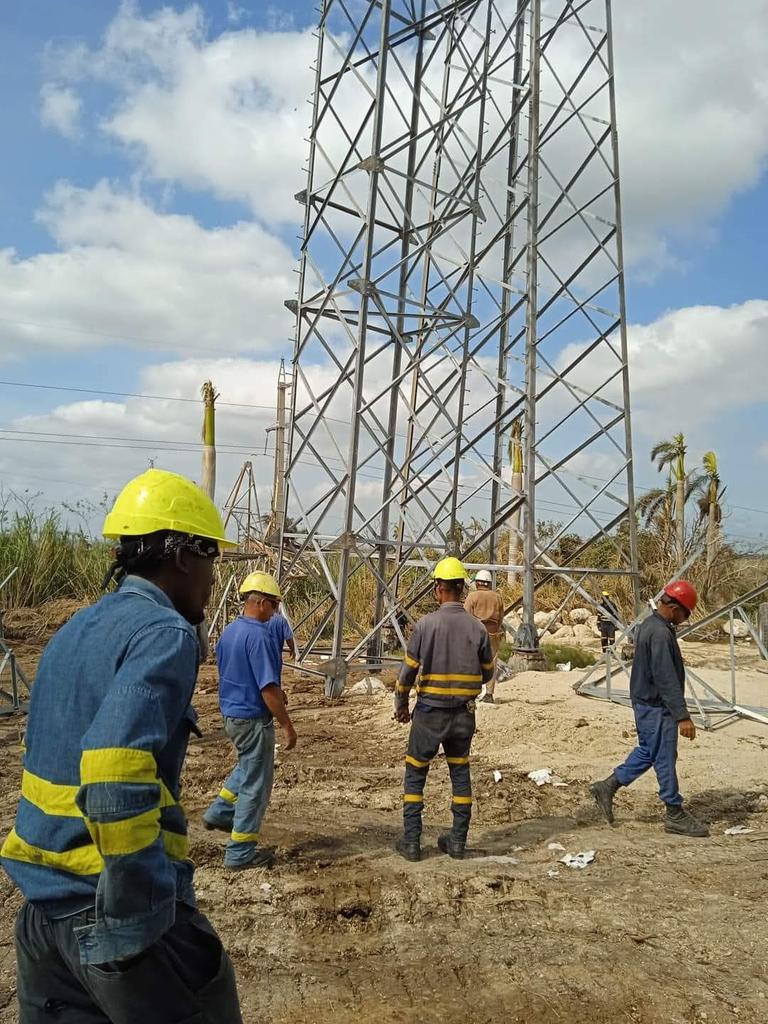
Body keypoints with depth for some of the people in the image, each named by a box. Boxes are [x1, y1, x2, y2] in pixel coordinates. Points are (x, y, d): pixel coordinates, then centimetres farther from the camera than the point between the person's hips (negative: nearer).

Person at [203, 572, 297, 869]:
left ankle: (220, 812, 31)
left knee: (249, 766, 30)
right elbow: (268, 688, -25)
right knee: (255, 784, 5)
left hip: (231, 714, 9)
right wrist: (287, 725, -16)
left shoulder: (229, 631, 6)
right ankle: (240, 853, 14)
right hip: (253, 719, -9)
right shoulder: (258, 635, -23)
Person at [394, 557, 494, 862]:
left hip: (430, 711, -3)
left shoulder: (425, 624, -13)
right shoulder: (478, 628, -4)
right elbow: (487, 673, 6)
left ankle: (411, 841, 12)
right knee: (460, 773, 15)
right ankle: (457, 840, 22)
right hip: (464, 713, 3)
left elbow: (408, 670, -8)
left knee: (415, 773, 10)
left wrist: (401, 705, 6)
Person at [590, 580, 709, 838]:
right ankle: (675, 815, 15)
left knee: (647, 752, 19)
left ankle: (607, 787, 21)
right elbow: (666, 678, -27)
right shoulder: (660, 634, -24)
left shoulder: (650, 624, 9)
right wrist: (682, 716, -26)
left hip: (646, 703, 10)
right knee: (665, 759, 2)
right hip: (657, 708, -10)